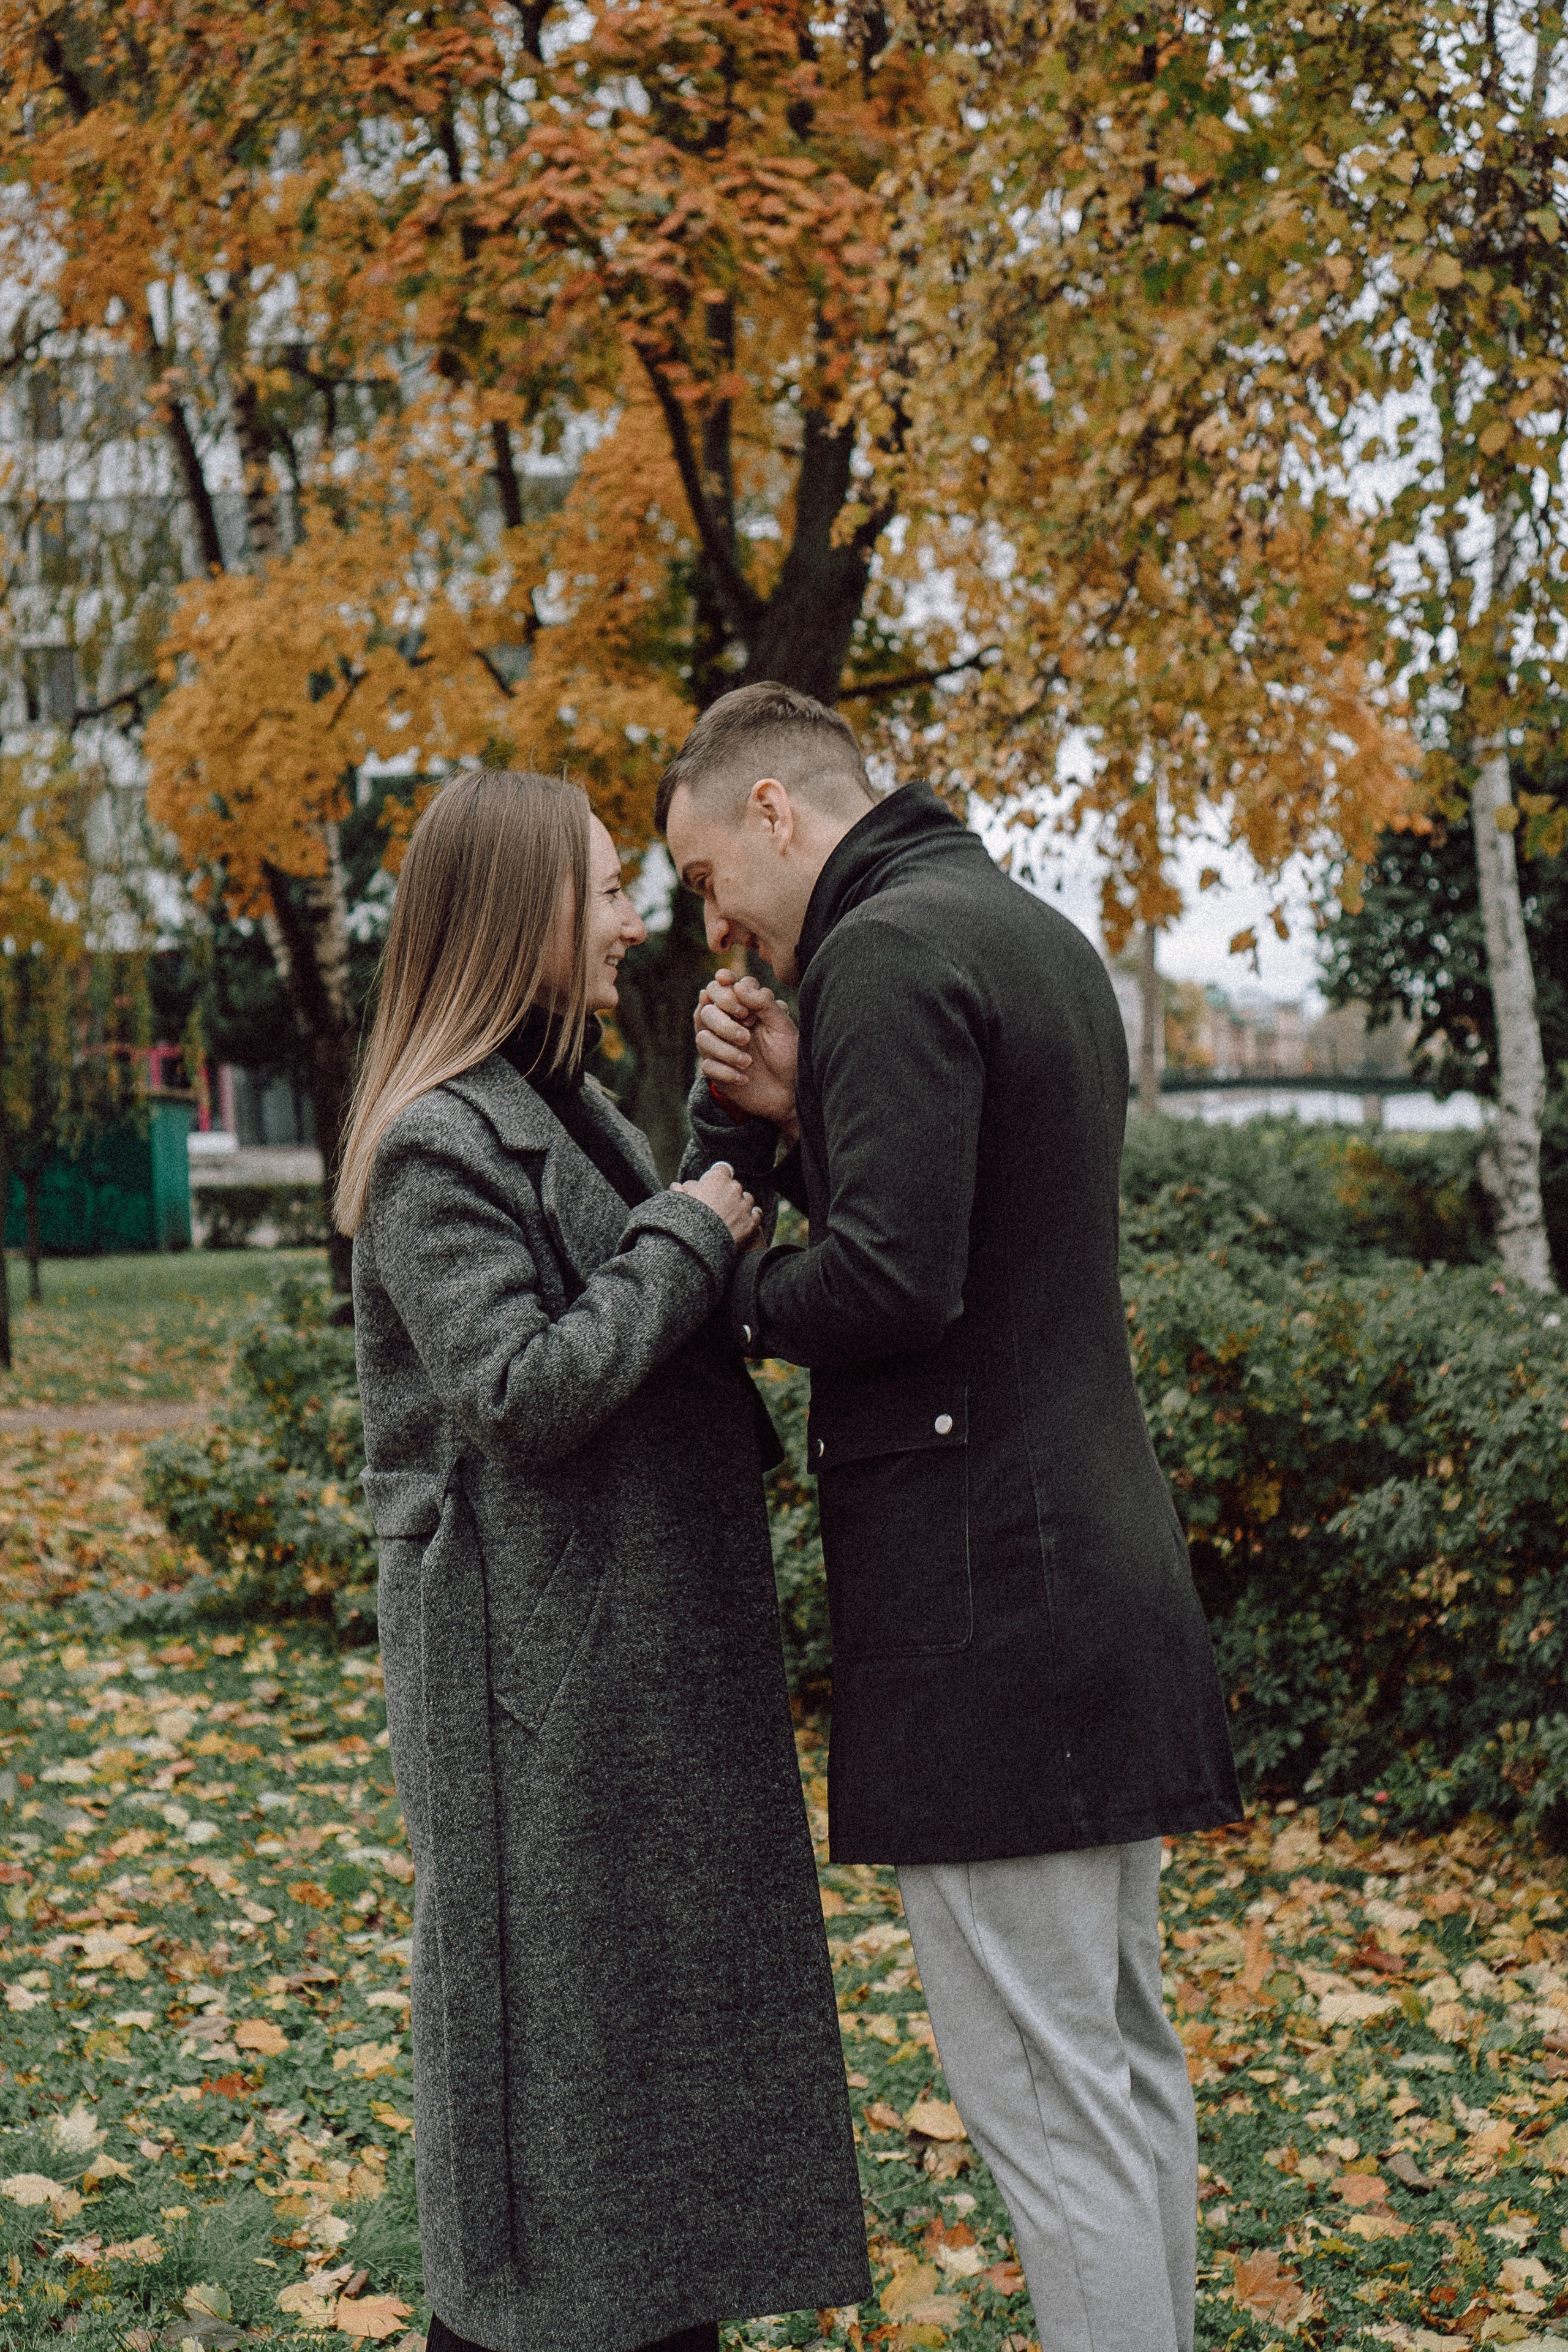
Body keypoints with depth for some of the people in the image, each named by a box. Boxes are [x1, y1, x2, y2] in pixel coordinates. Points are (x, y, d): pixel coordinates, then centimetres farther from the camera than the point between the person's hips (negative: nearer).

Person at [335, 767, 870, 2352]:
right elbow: (520, 1393, -23)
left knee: (662, 1988, 16)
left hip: (642, 1642, 9)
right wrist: (688, 1240, -15)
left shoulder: (565, 1110, 13)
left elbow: (670, 1324, 14)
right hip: (534, 1656, -9)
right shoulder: (435, 1144, -16)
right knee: (547, 2001, 1)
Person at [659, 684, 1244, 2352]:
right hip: (1100, 1566, 10)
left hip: (981, 1590, -10)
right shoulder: (1045, 940, 17)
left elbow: (893, 1276, -23)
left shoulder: (887, 954, -14)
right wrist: (790, 1112, 3)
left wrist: (747, 1304, -5)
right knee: (1121, 2048, 17)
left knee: (1040, 2082, -2)